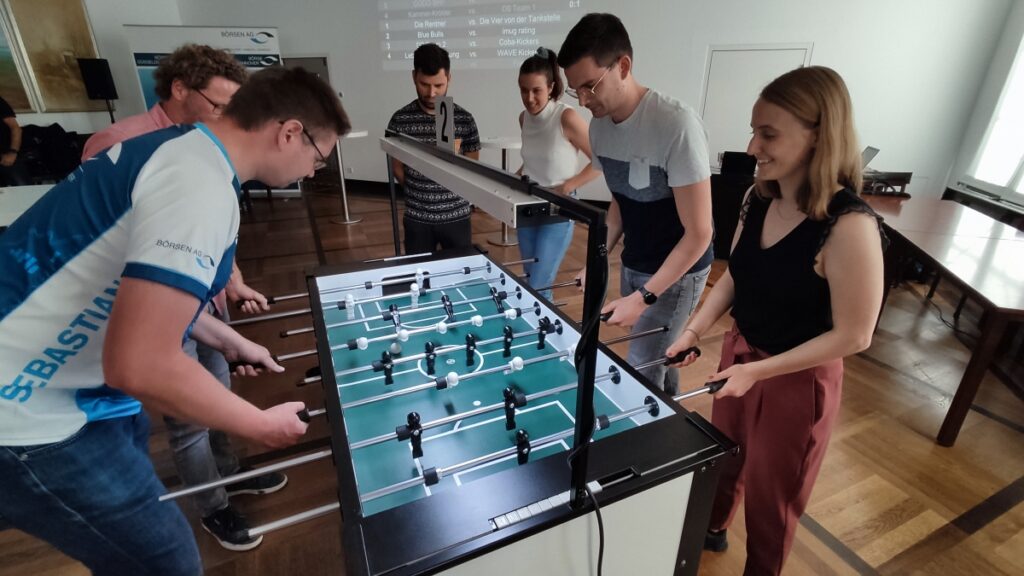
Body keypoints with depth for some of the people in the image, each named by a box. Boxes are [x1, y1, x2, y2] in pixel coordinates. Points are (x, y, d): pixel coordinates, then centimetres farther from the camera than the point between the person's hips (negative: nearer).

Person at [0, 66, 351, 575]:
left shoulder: (181, 149, 5)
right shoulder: (203, 185, -27)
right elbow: (140, 365, -32)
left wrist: (229, 341, 21)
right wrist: (260, 426, -18)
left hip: (55, 383, 10)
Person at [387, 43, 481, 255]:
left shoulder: (464, 119, -4)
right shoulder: (400, 120, -4)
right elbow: (398, 169, 5)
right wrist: (421, 193, 1)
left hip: (456, 216, 0)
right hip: (417, 218, 0)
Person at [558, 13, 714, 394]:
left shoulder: (676, 125, -26)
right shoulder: (599, 126, -5)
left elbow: (698, 234, -22)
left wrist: (644, 297, -26)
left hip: (677, 272, -6)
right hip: (632, 265, 6)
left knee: (640, 375, -2)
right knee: (656, 354, 17)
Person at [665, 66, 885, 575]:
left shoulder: (848, 226, -28)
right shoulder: (759, 198, -7)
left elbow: (852, 336, -21)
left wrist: (758, 371, -22)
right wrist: (694, 330, -6)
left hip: (797, 380, -6)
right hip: (739, 354, 6)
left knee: (771, 495, 18)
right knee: (724, 458, 28)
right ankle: (711, 529, 57)